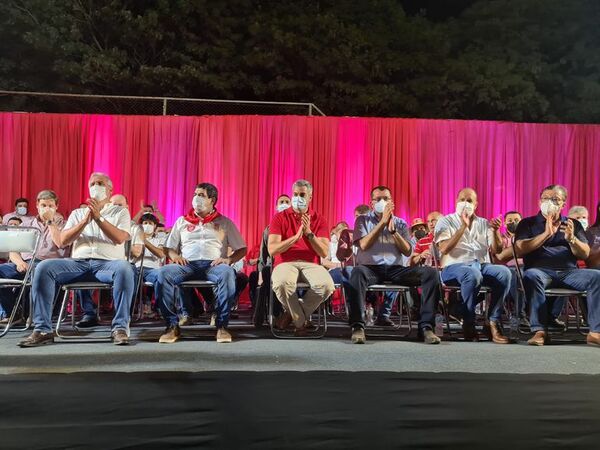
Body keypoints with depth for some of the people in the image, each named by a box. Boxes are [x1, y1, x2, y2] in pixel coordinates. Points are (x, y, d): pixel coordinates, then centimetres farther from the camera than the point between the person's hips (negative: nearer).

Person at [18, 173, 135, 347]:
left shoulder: (120, 212, 15)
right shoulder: (77, 213, 22)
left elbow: (119, 238, -5)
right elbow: (62, 242, 7)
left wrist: (98, 218, -13)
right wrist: (85, 221, -5)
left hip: (108, 263, -3)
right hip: (79, 263, 3)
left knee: (124, 268, -37)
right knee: (44, 267, -22)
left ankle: (120, 327, -31)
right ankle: (42, 329, -18)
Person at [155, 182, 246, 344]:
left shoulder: (224, 222, 18)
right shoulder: (182, 221, 24)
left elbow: (241, 249, 14)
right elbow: (168, 248, 22)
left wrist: (229, 259, -7)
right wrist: (174, 256, -2)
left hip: (213, 264, -2)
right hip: (187, 264, 2)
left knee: (227, 273, -38)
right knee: (163, 273, -31)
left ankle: (222, 325, -28)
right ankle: (172, 325, -22)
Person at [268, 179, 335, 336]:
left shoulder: (319, 219, 10)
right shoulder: (280, 217, 6)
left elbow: (324, 252, 1)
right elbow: (272, 250, -6)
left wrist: (309, 233, -12)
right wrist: (296, 236, -15)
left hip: (310, 264, 2)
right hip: (285, 263, -1)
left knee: (326, 285, -31)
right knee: (282, 283, -38)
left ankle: (292, 313, -4)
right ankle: (301, 321, -9)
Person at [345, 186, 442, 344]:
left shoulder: (400, 223, 18)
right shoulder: (363, 220, 12)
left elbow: (408, 251, 5)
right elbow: (363, 245, -6)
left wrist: (393, 230, -7)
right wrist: (383, 222, -8)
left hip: (395, 269, 3)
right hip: (371, 268, -3)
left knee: (431, 273, -20)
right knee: (358, 272, -39)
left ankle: (426, 326, -21)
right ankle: (357, 326, -34)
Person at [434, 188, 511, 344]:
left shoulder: (484, 223, 20)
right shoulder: (446, 222, 9)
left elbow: (496, 251, 11)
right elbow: (444, 249, -9)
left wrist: (495, 231, -7)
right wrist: (464, 226, -14)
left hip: (482, 265, 4)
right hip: (454, 266, -4)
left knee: (504, 272, -27)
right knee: (473, 274, -37)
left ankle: (494, 322, -18)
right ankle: (468, 324, -22)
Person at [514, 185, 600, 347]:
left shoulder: (573, 224, 21)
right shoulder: (528, 223, 13)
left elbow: (585, 254, 12)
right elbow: (520, 250, -3)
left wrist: (571, 238, -8)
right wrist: (546, 234, -9)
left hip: (569, 271, 3)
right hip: (541, 271, -3)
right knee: (531, 275, -36)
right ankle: (540, 331, -35)